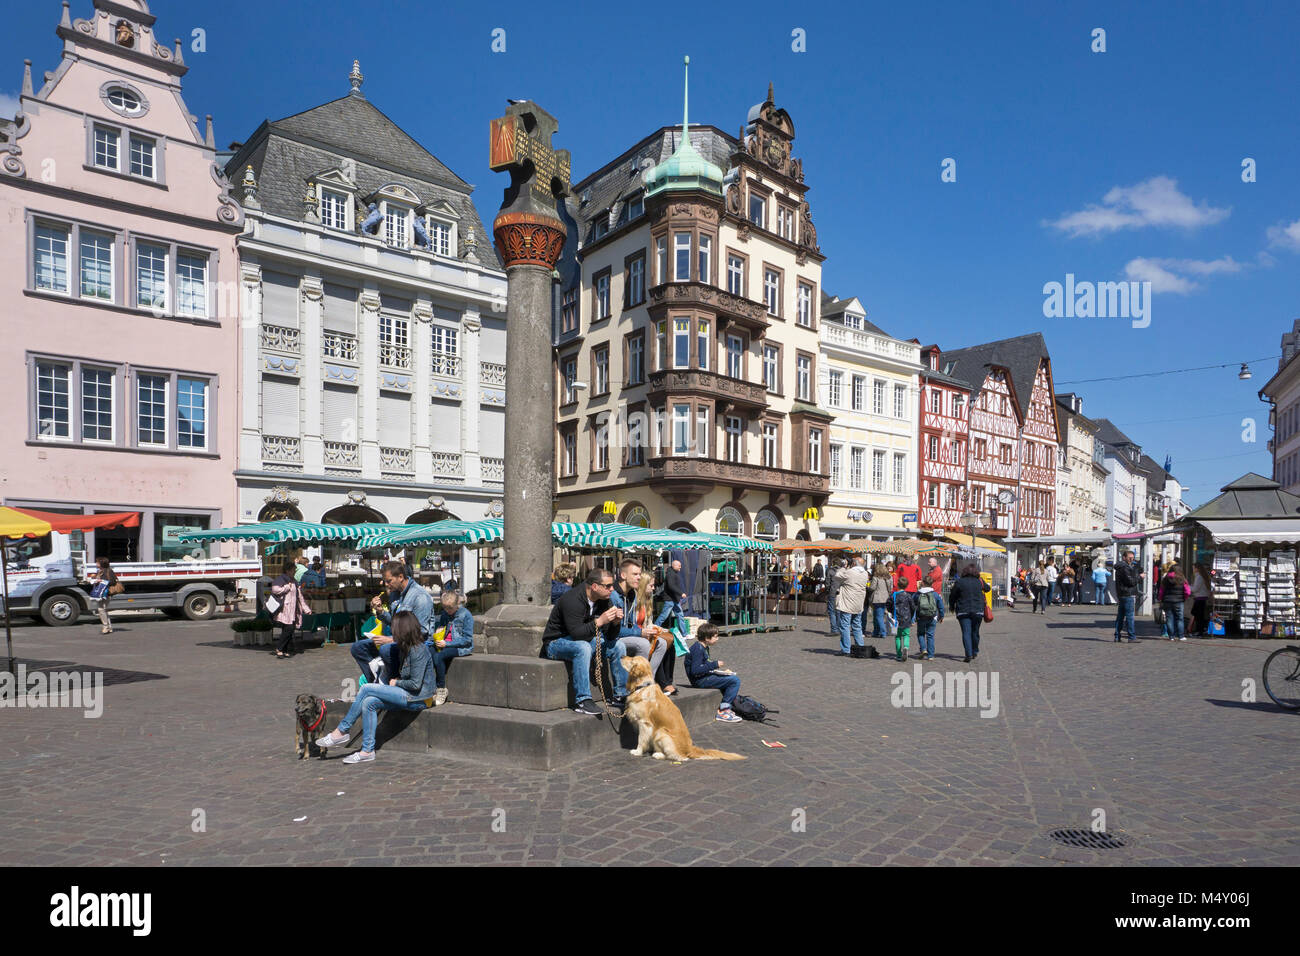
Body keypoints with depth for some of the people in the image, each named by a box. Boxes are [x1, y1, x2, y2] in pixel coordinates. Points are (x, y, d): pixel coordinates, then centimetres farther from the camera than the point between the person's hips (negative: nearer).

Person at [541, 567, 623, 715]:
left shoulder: (603, 600, -1)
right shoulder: (573, 599, -26)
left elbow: (610, 636, 0)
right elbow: (576, 633, -34)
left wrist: (615, 622, -20)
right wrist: (599, 621, -38)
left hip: (584, 639, 8)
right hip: (556, 643, -8)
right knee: (583, 647, -38)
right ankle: (582, 701, -35)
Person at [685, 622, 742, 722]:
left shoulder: (705, 647, 14)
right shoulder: (698, 649, -19)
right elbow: (695, 670, -27)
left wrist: (719, 669, 9)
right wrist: (715, 664, -23)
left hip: (706, 676, 11)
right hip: (699, 680, -11)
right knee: (735, 680, -16)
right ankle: (723, 711, -9)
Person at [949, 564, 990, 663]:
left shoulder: (959, 582, -4)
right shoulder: (979, 582, 1)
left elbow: (952, 596, 4)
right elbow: (987, 588, 23)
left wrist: (951, 606, 20)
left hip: (963, 611, -2)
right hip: (978, 611, 2)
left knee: (966, 633, -3)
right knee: (975, 632, 16)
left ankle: (969, 654, -14)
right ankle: (975, 652, 29)